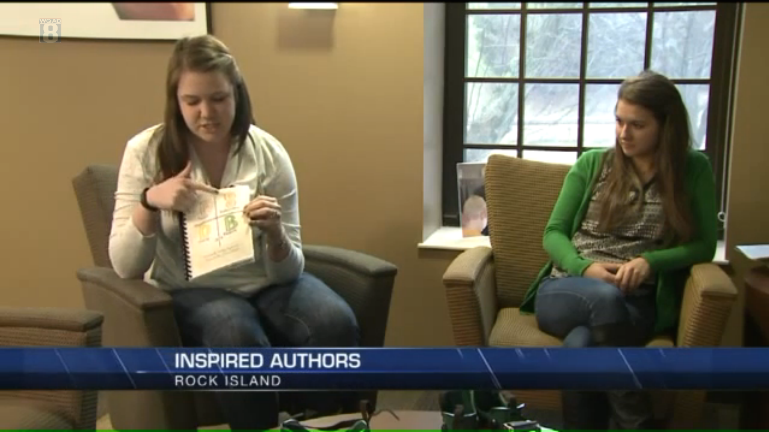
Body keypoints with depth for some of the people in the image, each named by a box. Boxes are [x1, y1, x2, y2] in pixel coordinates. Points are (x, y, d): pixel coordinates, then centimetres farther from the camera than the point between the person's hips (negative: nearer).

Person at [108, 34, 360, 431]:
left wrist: (274, 233, -28)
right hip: (189, 292, -2)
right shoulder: (146, 151, -7)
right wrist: (150, 201, -25)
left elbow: (288, 271, -5)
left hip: (266, 283, 2)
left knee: (337, 324, -26)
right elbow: (125, 267, -9)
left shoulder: (268, 153, -5)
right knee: (237, 338, -35)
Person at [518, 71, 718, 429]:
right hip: (564, 290, 1)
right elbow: (553, 234, 10)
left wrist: (650, 261, -14)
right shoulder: (592, 164, 11)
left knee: (582, 343, -37)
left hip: (637, 303, -1)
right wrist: (584, 268, -12)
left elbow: (704, 245, 5)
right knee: (606, 298, -38)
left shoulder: (694, 170, 9)